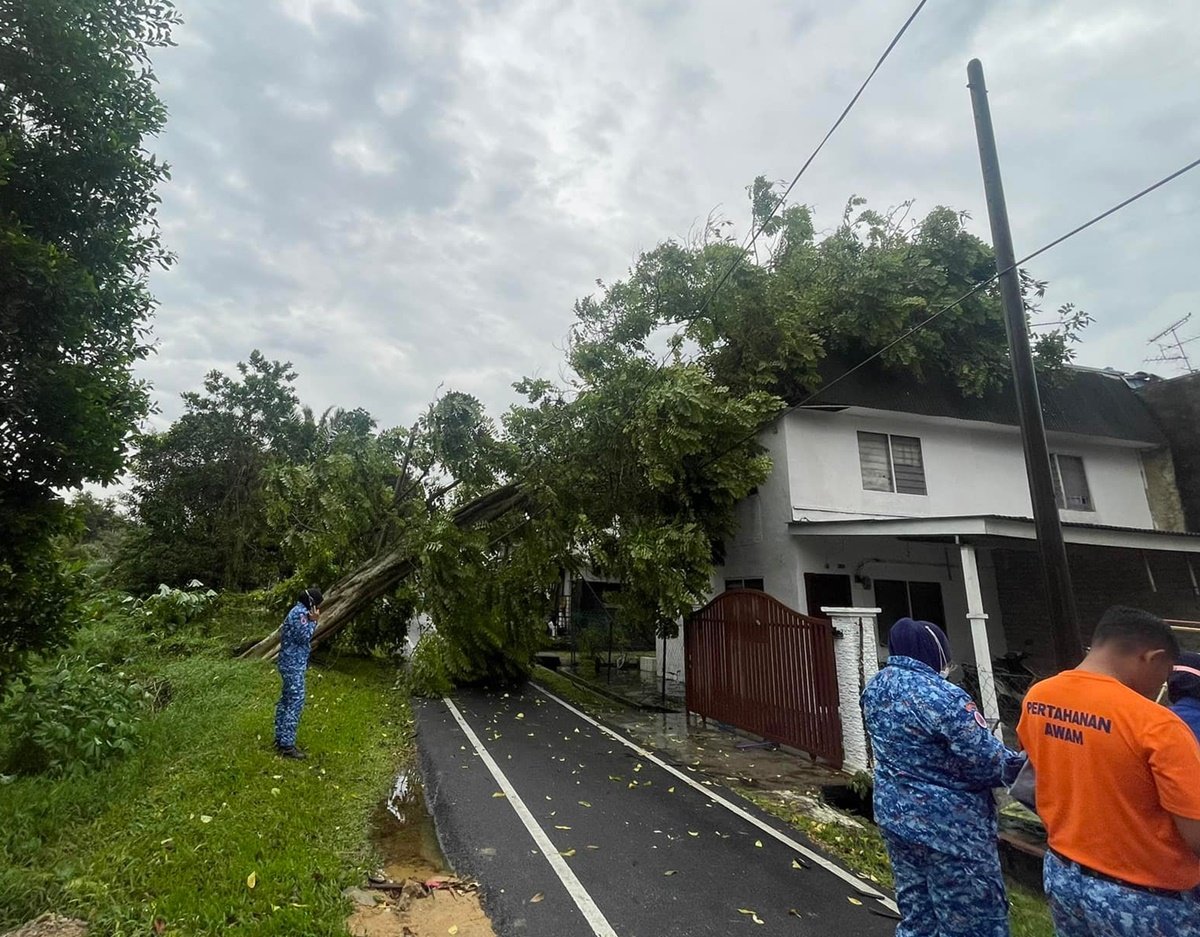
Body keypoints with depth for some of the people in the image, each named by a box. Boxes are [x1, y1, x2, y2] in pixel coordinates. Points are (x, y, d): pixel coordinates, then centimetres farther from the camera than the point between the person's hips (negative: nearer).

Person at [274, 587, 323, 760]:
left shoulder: (298, 611, 12)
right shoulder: (300, 613, -19)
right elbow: (304, 636, -21)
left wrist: (311, 620, 11)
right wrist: (314, 621, -15)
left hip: (291, 663, 11)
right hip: (293, 664, -11)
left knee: (286, 700, 16)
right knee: (295, 702, -8)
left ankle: (281, 739, 26)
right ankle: (287, 745, -4)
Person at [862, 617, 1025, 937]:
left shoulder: (875, 687, 2)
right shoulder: (940, 695, -23)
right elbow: (986, 760, -20)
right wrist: (1020, 764, 0)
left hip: (894, 815, 7)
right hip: (949, 828, -7)